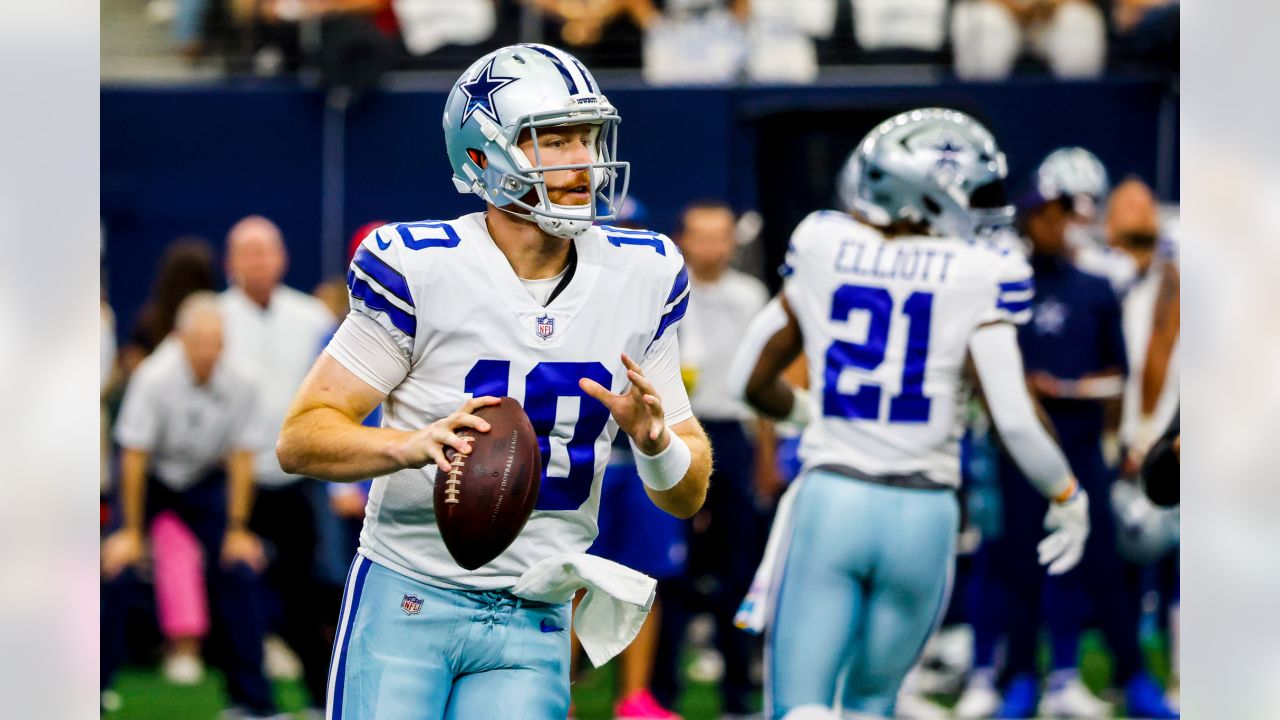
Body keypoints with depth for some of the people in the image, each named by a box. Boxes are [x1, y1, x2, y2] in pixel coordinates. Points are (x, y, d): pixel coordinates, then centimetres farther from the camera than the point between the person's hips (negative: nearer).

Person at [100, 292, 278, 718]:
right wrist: (131, 532, -19)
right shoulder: (155, 378, -27)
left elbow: (242, 459, -8)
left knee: (238, 570, -9)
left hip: (206, 478, 2)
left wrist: (237, 530, -7)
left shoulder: (238, 386, -18)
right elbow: (135, 456, -21)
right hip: (151, 475, -2)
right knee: (116, 568, -17)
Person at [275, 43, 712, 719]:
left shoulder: (641, 276, 3)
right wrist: (411, 444, -30)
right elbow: (300, 439, -11)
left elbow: (687, 497, 9)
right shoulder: (420, 267, -11)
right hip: (407, 598, -3)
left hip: (533, 624, 3)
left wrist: (655, 441, -15)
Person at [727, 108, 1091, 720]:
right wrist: (1067, 498, 8)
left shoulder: (822, 249, 4)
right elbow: (1015, 421, -10)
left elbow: (751, 378, 15)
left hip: (830, 502, 0)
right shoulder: (977, 276, -6)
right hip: (922, 512, 0)